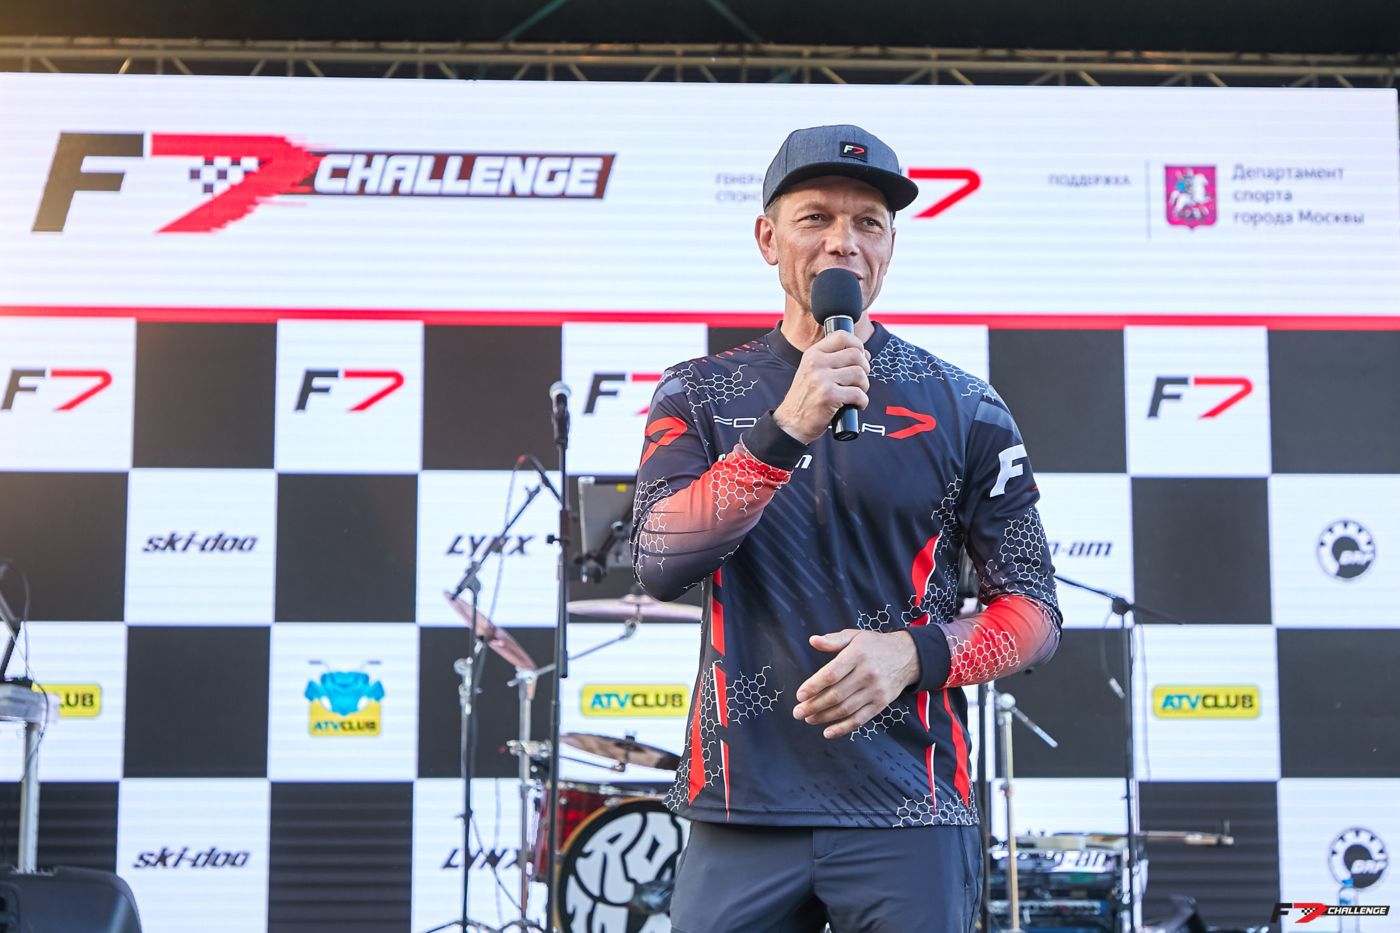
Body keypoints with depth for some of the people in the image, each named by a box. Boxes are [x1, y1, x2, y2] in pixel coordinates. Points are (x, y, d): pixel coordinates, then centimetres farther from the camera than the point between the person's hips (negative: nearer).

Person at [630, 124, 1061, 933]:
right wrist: (785, 429, -20)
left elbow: (1035, 612, 5)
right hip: (739, 809, 1)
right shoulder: (699, 396, 7)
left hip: (909, 818, 0)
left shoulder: (963, 409, 4)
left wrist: (914, 654, -14)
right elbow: (659, 564, -9)